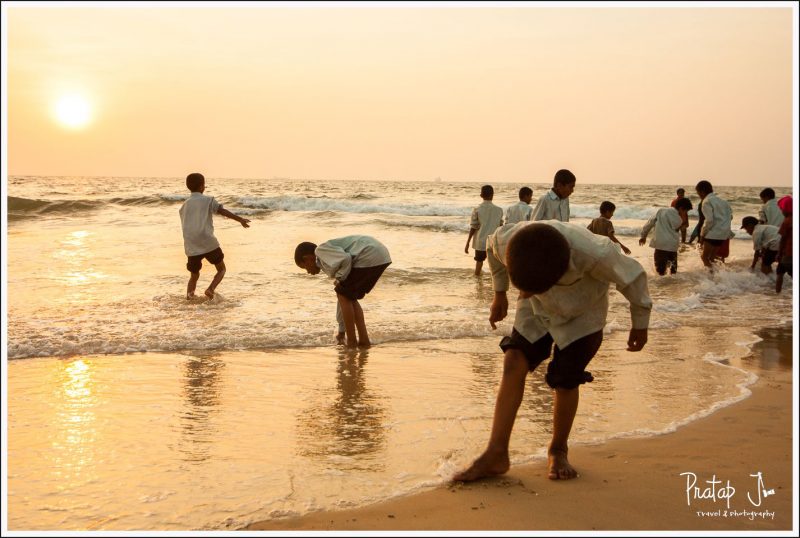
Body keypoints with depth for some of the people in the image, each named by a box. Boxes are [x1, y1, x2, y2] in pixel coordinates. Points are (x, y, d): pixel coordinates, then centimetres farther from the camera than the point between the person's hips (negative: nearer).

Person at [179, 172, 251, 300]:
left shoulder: (184, 206, 17)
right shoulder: (208, 200, 3)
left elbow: (185, 227, 21)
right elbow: (222, 211, -11)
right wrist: (240, 219, -16)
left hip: (191, 247, 4)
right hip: (208, 243, -4)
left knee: (194, 275, 19)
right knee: (221, 269, 13)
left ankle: (189, 294, -7)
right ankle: (211, 288, -12)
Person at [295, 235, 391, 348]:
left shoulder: (321, 250, 2)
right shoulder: (330, 263, 29)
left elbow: (345, 258, -18)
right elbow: (343, 298, 34)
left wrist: (340, 278, 0)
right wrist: (341, 330, 39)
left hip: (369, 257, -10)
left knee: (344, 296, 4)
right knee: (349, 298, 19)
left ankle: (351, 341, 10)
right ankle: (364, 340, 18)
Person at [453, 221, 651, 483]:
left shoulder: (593, 253, -44)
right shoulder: (506, 240, -34)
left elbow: (632, 276, -22)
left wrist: (640, 325, -7)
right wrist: (499, 293, 5)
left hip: (582, 316, -3)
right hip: (536, 312, 3)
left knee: (565, 380, -7)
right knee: (514, 365, -12)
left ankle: (558, 451, 18)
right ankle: (496, 454, -8)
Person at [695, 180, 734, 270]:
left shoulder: (707, 201, -9)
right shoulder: (721, 200, 17)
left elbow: (709, 220, -17)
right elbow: (730, 216, 17)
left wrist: (702, 234, -9)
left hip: (713, 234, -9)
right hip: (724, 234, 9)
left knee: (705, 257, -2)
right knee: (711, 258, 15)